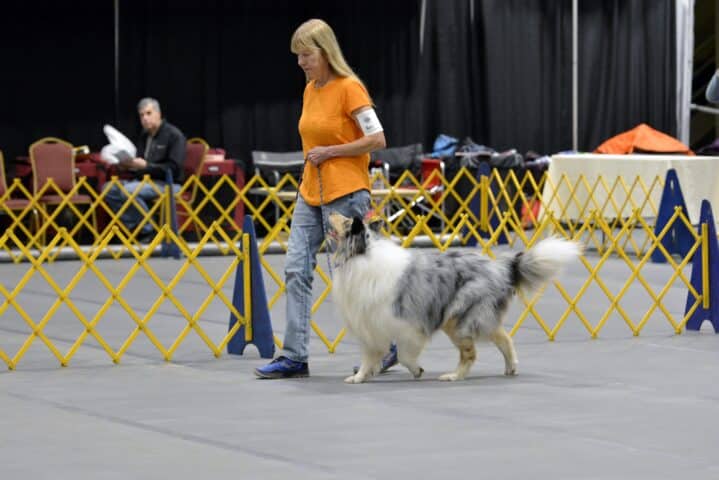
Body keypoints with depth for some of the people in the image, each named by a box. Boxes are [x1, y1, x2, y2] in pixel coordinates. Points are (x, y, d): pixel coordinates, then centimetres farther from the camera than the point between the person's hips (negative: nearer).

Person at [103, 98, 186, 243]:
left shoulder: (174, 135, -8)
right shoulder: (144, 136, 16)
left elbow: (174, 168, -16)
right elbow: (139, 167, 21)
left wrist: (146, 165, -22)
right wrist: (128, 165, -4)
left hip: (167, 184, -8)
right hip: (144, 181, 8)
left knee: (128, 190, -31)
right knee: (109, 189, -8)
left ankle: (148, 230, -17)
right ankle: (135, 227, -9)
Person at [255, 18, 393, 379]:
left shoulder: (349, 88, -12)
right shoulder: (310, 90, 12)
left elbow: (377, 139, -15)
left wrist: (329, 152, -14)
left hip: (344, 193, -8)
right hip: (310, 193, 8)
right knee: (295, 270, -1)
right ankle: (294, 357, -1)